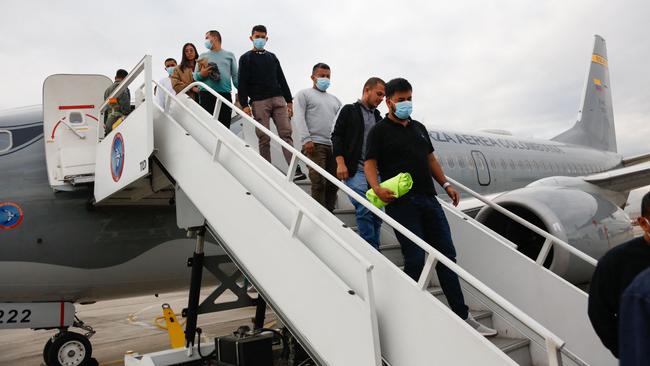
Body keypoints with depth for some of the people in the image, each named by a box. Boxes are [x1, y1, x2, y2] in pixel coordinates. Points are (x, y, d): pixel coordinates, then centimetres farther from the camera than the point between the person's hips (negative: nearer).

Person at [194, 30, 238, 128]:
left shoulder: (229, 55, 15)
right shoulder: (203, 56, 17)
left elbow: (235, 76, 12)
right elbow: (195, 76, 12)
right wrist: (201, 74, -11)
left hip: (225, 95, 0)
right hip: (206, 94, 0)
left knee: (225, 125, -4)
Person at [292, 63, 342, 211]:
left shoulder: (334, 99, 27)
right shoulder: (304, 94, 10)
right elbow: (298, 117, -3)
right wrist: (306, 140, -15)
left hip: (334, 145, 5)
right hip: (315, 144, -5)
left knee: (333, 184, 1)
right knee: (319, 183, -12)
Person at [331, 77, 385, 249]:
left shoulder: (378, 117, 20)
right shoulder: (349, 110, 4)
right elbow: (336, 136, -2)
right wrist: (341, 163, -13)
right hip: (355, 170, -6)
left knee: (377, 213, 2)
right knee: (364, 210, -15)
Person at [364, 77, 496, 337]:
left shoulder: (419, 128, 20)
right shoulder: (379, 131, 1)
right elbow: (370, 163, -6)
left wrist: (446, 184, 11)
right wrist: (377, 188, -24)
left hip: (428, 199, 7)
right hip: (401, 202, -6)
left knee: (447, 256, 6)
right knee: (415, 259, -6)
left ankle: (462, 316, 13)